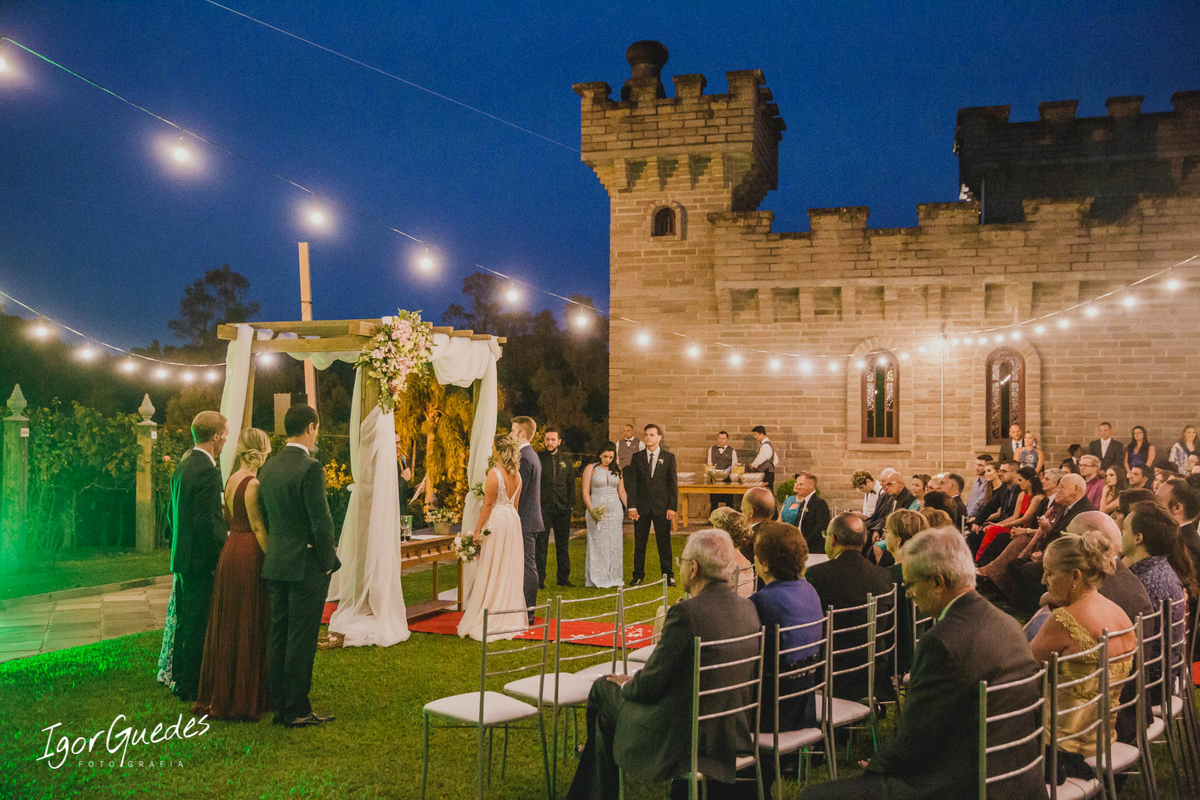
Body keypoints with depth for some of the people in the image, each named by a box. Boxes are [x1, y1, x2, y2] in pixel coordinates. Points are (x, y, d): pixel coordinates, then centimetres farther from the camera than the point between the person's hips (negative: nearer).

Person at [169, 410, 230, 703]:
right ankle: (192, 687, 7)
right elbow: (207, 522, -23)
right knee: (198, 625, -1)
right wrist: (223, 549, -11)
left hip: (182, 557, 10)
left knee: (185, 622, 18)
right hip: (201, 558, -10)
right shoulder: (206, 471, -20)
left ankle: (180, 679, 28)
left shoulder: (182, 466, 11)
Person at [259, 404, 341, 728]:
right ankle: (297, 710, 7)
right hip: (307, 566, -8)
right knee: (301, 640, 0)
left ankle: (280, 705, 21)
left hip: (276, 564, 8)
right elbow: (321, 521, -18)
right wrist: (328, 562, -7)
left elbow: (265, 517, 15)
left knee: (278, 637, 13)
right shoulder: (310, 468, -17)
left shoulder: (268, 468, 8)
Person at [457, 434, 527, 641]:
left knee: (492, 571, 0)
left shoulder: (494, 473, -16)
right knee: (510, 570, 12)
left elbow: (488, 504, -15)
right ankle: (510, 616, 19)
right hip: (513, 519, 7)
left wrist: (477, 530, -9)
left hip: (496, 521, -7)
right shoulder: (517, 474, 7)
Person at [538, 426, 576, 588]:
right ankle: (539, 579, 6)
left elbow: (571, 484, 11)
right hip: (543, 507, -3)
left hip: (562, 508, 3)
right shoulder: (538, 458, -1)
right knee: (541, 544, 0)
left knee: (563, 545, 10)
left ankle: (563, 578, 19)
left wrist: (571, 505, 2)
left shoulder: (566, 460, 9)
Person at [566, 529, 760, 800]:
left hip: (685, 738, -8)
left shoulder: (685, 613, -23)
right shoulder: (748, 609, 0)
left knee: (603, 689, 14)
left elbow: (651, 684, -17)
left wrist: (628, 684, 7)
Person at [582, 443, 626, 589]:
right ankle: (596, 579, 2)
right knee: (598, 543, -3)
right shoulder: (590, 469, 0)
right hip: (597, 509, -4)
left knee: (615, 542, 3)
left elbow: (621, 491, 14)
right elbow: (585, 492, -3)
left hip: (615, 509, 4)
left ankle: (613, 578, 10)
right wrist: (591, 509, -14)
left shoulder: (617, 470, 11)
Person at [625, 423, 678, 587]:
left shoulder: (668, 458, 3)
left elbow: (673, 484, 2)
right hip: (642, 507, 1)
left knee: (664, 542, 2)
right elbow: (631, 483, 3)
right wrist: (632, 506, -5)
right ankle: (638, 575, 16)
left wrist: (672, 507, -5)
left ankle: (668, 575, 12)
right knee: (639, 542, 6)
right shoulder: (637, 457, 5)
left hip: (661, 507, -1)